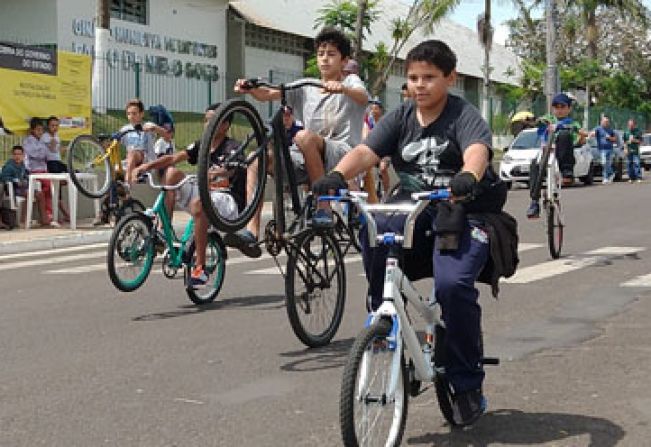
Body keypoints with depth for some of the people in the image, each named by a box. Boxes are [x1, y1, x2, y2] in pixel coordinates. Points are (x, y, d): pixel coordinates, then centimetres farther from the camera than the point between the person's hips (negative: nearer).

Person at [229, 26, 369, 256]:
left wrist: (342, 88, -39)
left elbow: (363, 98, -17)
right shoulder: (305, 88, 19)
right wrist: (249, 89, -17)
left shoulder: (350, 81, 8)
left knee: (304, 136, -34)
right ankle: (251, 232, -21)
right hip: (310, 160, 5)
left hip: (342, 154, -5)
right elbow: (269, 94, 4)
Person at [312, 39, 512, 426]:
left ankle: (468, 385, -7)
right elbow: (365, 151, -9)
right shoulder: (400, 118, 6)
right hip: (414, 210, 4)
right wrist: (336, 175, -31)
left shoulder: (464, 115, -6)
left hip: (463, 213, -3)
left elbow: (477, 150, -28)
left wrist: (467, 177, -52)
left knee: (453, 284, -27)